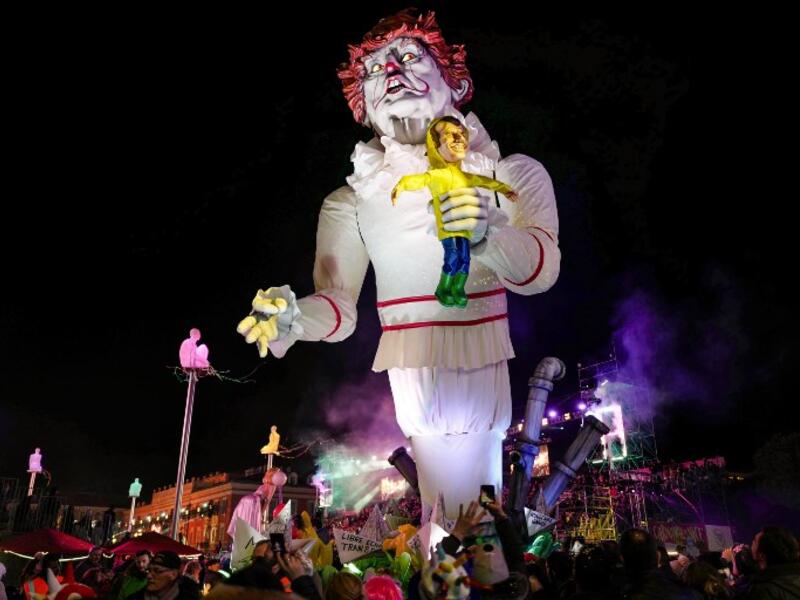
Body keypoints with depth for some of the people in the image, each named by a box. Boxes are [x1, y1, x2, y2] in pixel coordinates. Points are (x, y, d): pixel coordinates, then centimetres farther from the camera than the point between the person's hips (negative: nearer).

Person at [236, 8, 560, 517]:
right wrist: (294, 318, -24)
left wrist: (490, 234, -35)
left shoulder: (511, 175, 1)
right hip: (414, 380, 0)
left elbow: (543, 269, -15)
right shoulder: (352, 201, 4)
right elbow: (338, 308, -2)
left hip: (486, 378, 0)